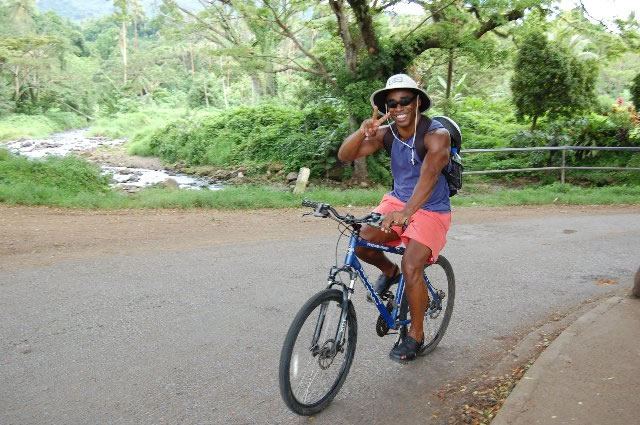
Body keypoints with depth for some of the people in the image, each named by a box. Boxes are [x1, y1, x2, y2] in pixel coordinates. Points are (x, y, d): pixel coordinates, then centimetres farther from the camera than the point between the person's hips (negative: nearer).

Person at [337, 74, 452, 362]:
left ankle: (416, 335, 2)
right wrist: (364, 131, -33)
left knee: (411, 267, -22)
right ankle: (389, 271, 16)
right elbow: (345, 155, -13)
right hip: (397, 202, 5)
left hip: (431, 211, -5)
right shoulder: (386, 133, -5)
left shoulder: (436, 135, -20)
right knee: (361, 242, -19)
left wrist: (407, 211, -54)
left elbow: (429, 173, -38)